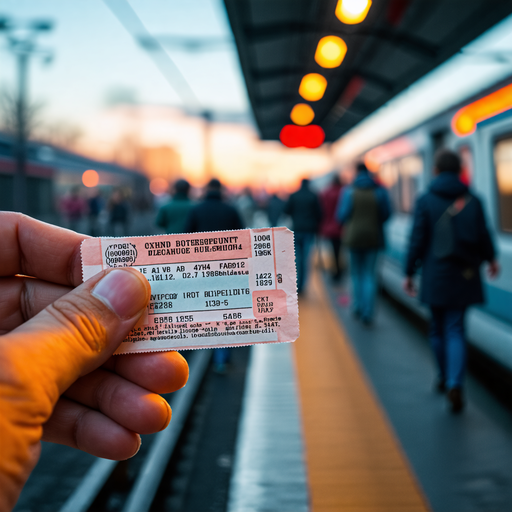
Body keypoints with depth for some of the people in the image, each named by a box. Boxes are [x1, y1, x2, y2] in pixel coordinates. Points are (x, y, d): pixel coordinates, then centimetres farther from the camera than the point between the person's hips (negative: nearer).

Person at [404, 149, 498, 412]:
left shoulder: (425, 201, -5)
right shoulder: (472, 200, 0)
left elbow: (417, 240, -8)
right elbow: (483, 236, 4)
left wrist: (409, 273, 0)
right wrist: (490, 259, 24)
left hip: (435, 276, -1)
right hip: (464, 276, 1)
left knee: (438, 329, 16)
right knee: (455, 330, 2)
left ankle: (444, 378, 30)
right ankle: (454, 384, -14)